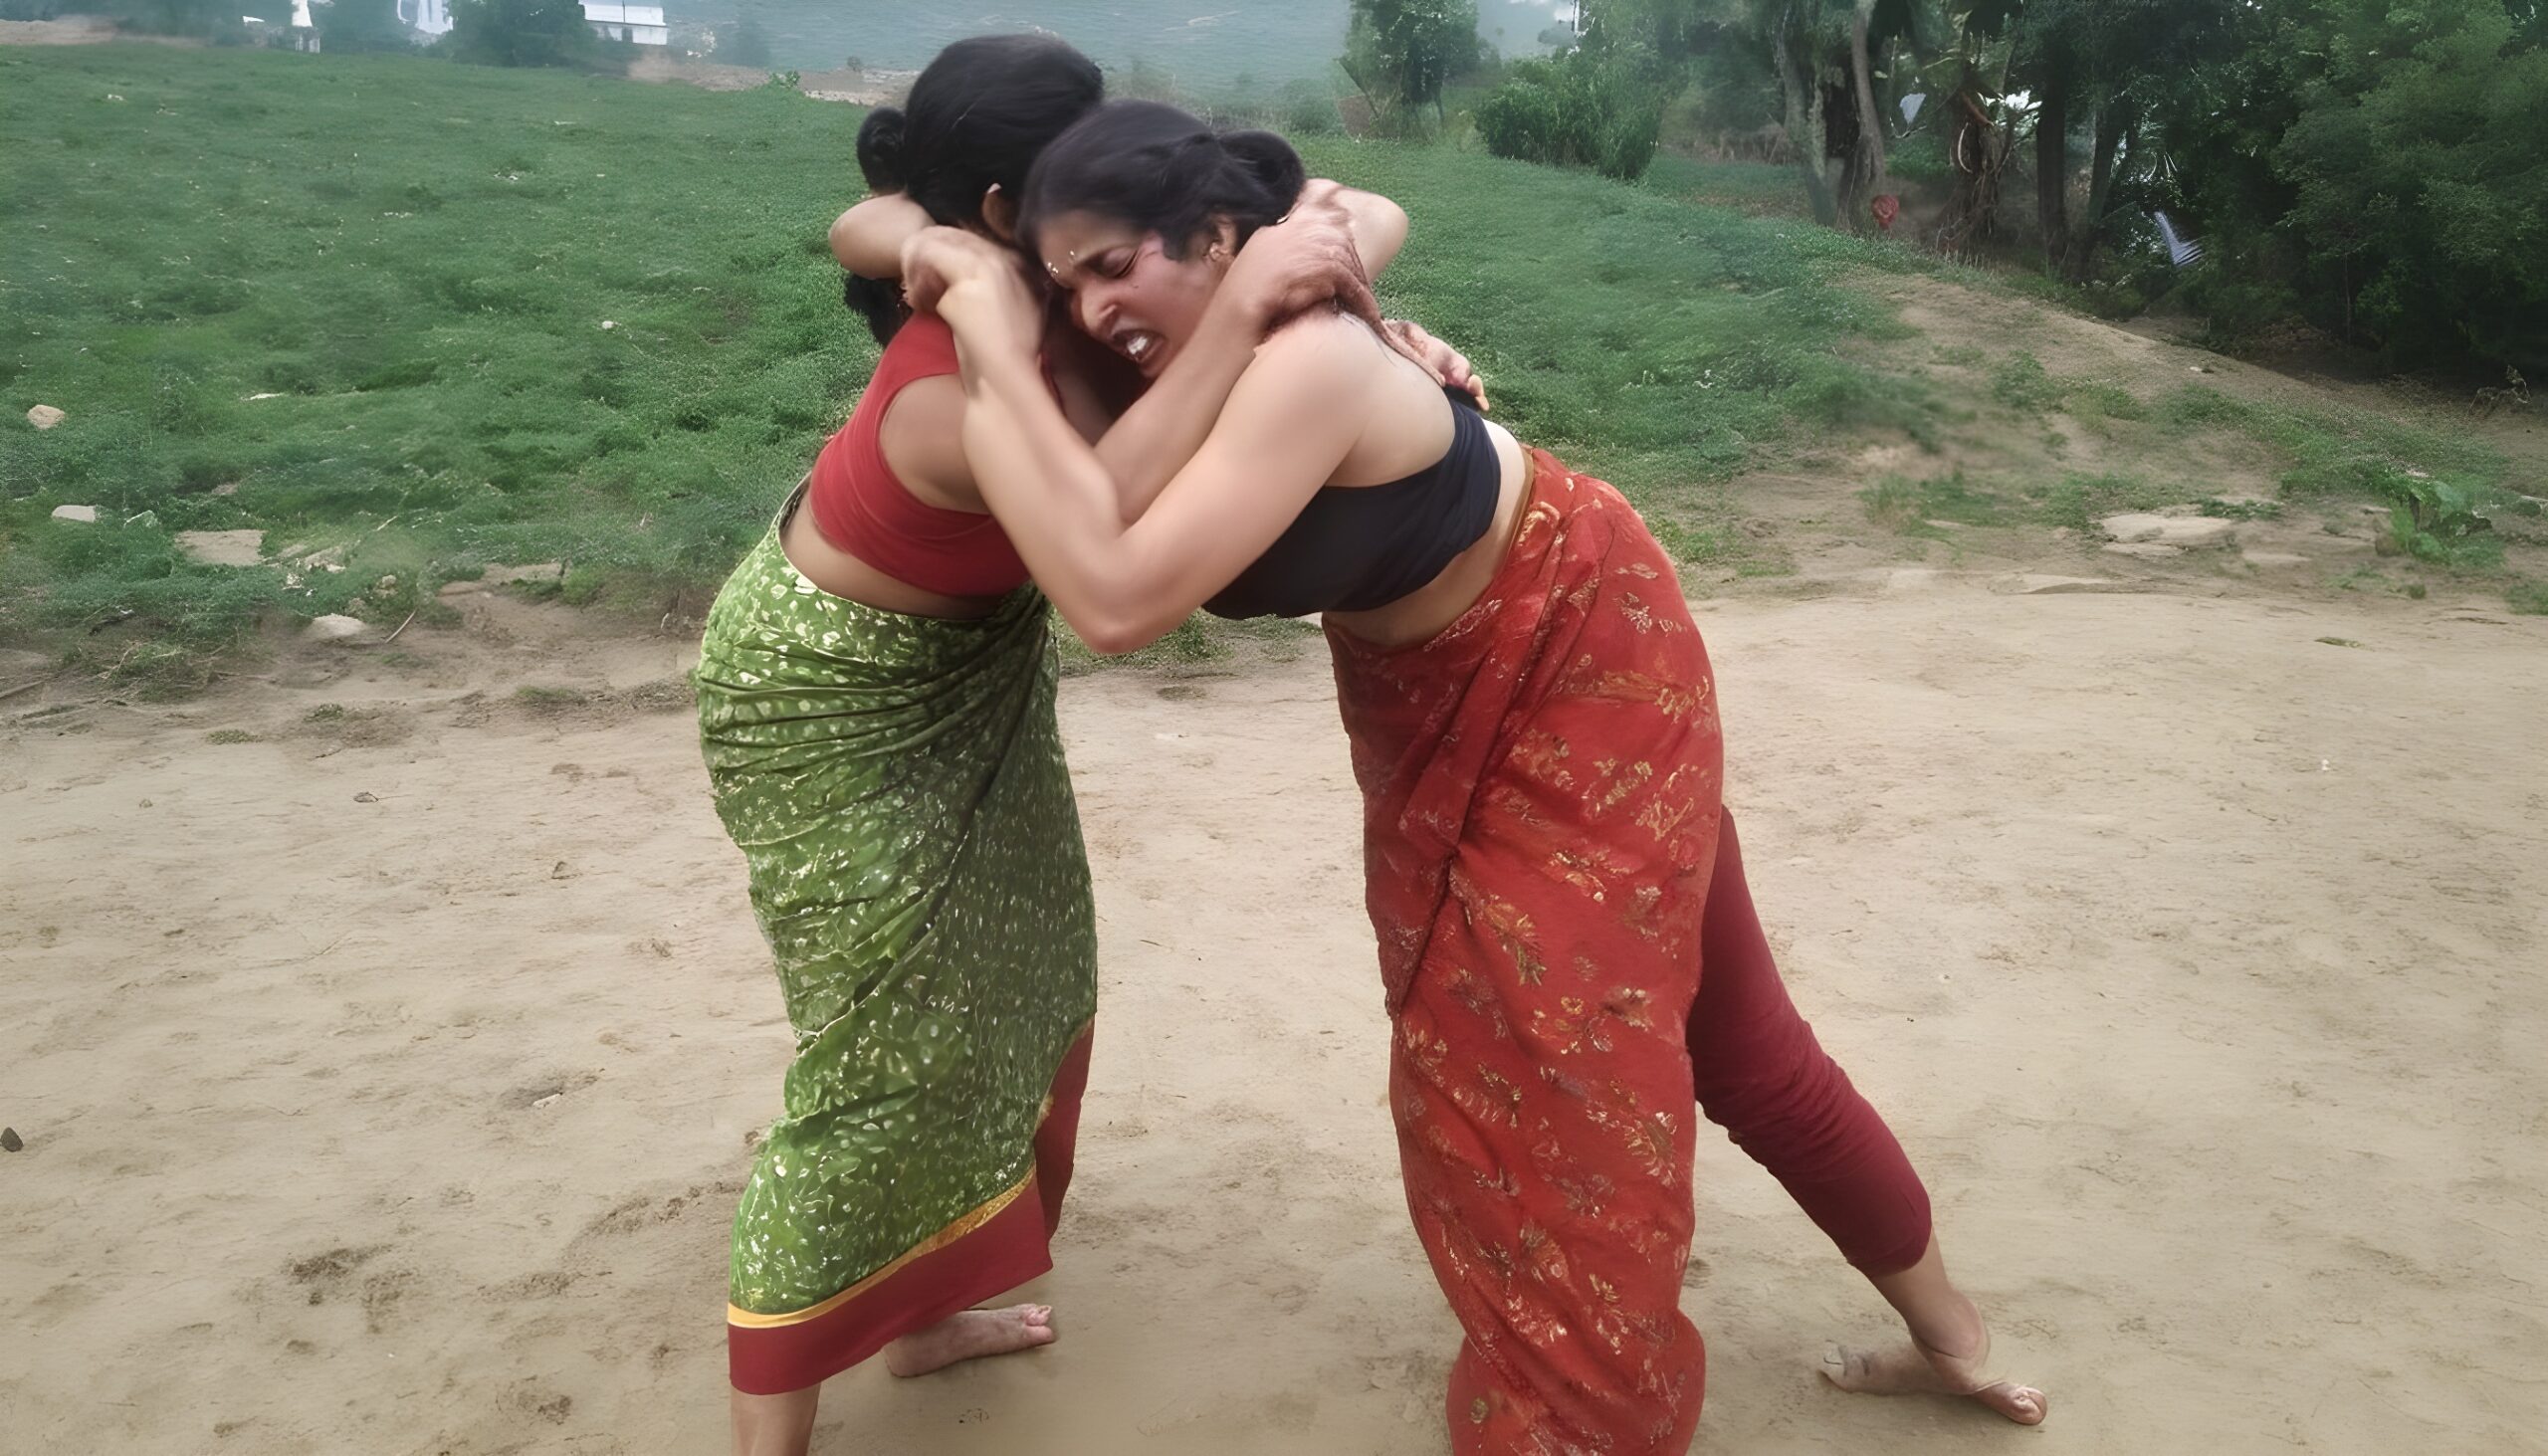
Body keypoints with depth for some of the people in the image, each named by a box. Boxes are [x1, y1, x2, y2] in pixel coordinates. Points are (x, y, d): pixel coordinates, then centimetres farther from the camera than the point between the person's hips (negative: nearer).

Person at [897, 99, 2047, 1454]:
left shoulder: (1310, 368, -36)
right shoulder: (1203, 359, -12)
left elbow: (1117, 598, -46)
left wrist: (998, 356, -38)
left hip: (1570, 660, -9)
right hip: (1431, 695, 9)